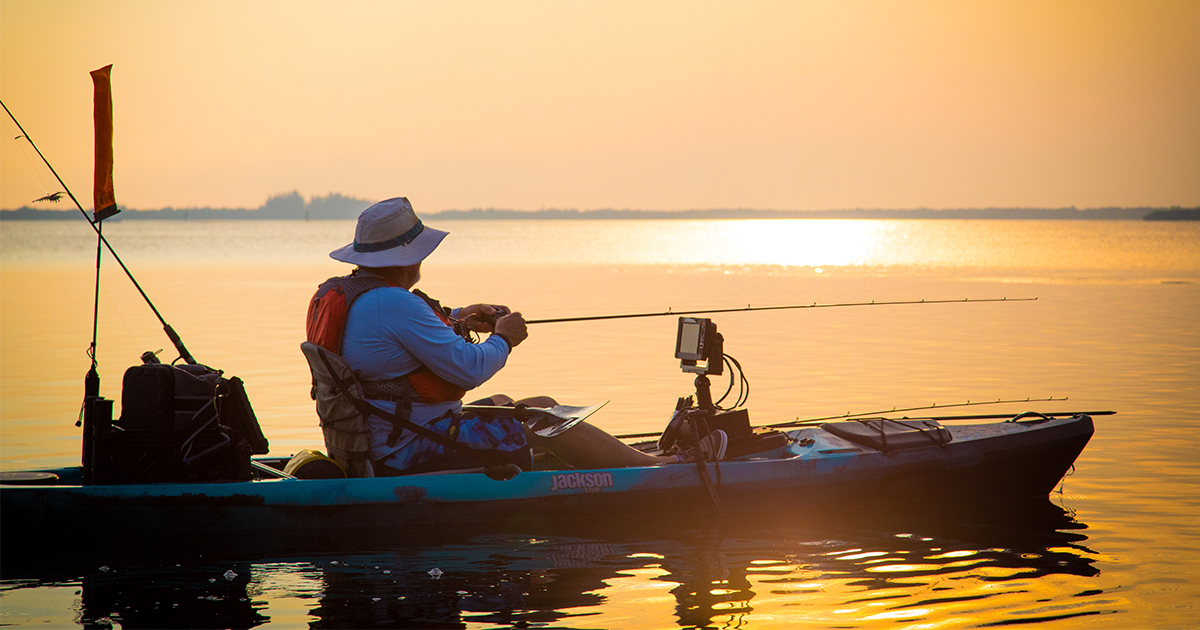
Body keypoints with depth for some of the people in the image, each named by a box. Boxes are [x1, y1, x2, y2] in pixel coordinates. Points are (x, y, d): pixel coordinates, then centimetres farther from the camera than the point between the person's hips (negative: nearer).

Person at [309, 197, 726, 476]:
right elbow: (469, 368, -23)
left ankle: (624, 457, 31)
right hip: (408, 452, -11)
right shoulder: (394, 303, -25)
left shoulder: (335, 293, 7)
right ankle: (661, 466, 11)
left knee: (501, 404, 23)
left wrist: (456, 321, 12)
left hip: (373, 443, 11)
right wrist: (503, 339, -3)